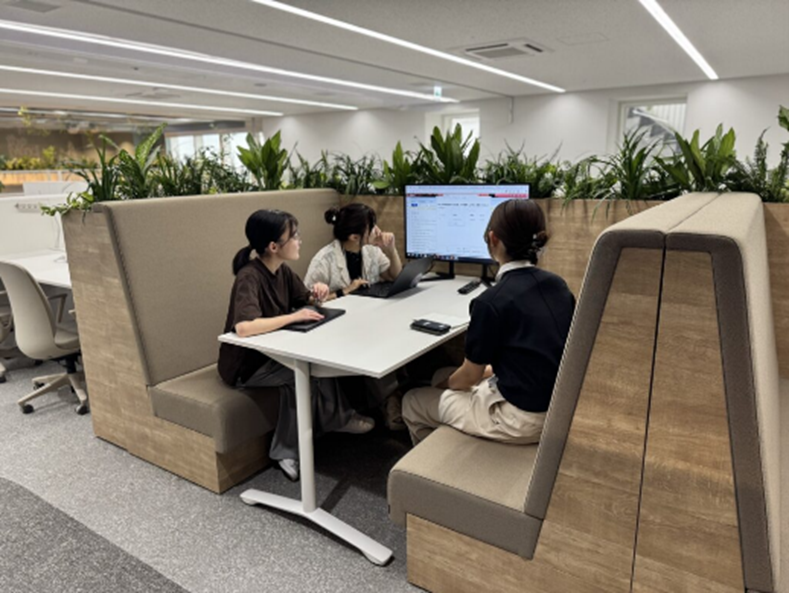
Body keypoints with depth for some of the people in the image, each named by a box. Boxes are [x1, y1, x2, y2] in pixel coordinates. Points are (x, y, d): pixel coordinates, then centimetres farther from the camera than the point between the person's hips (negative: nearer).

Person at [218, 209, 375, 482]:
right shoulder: (249, 278, -26)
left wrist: (317, 294, -12)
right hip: (243, 365, -8)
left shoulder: (282, 270, -1)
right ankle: (337, 419, -1)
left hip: (268, 354, 8)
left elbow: (305, 301, 12)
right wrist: (294, 316, -34)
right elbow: (243, 327, -42)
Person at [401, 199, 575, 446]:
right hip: (554, 406, 8)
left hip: (520, 419, -8)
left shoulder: (492, 301, -23)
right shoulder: (558, 285, -1)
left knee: (412, 403, 13)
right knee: (443, 374, 24)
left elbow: (468, 377, -11)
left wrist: (443, 385, 10)